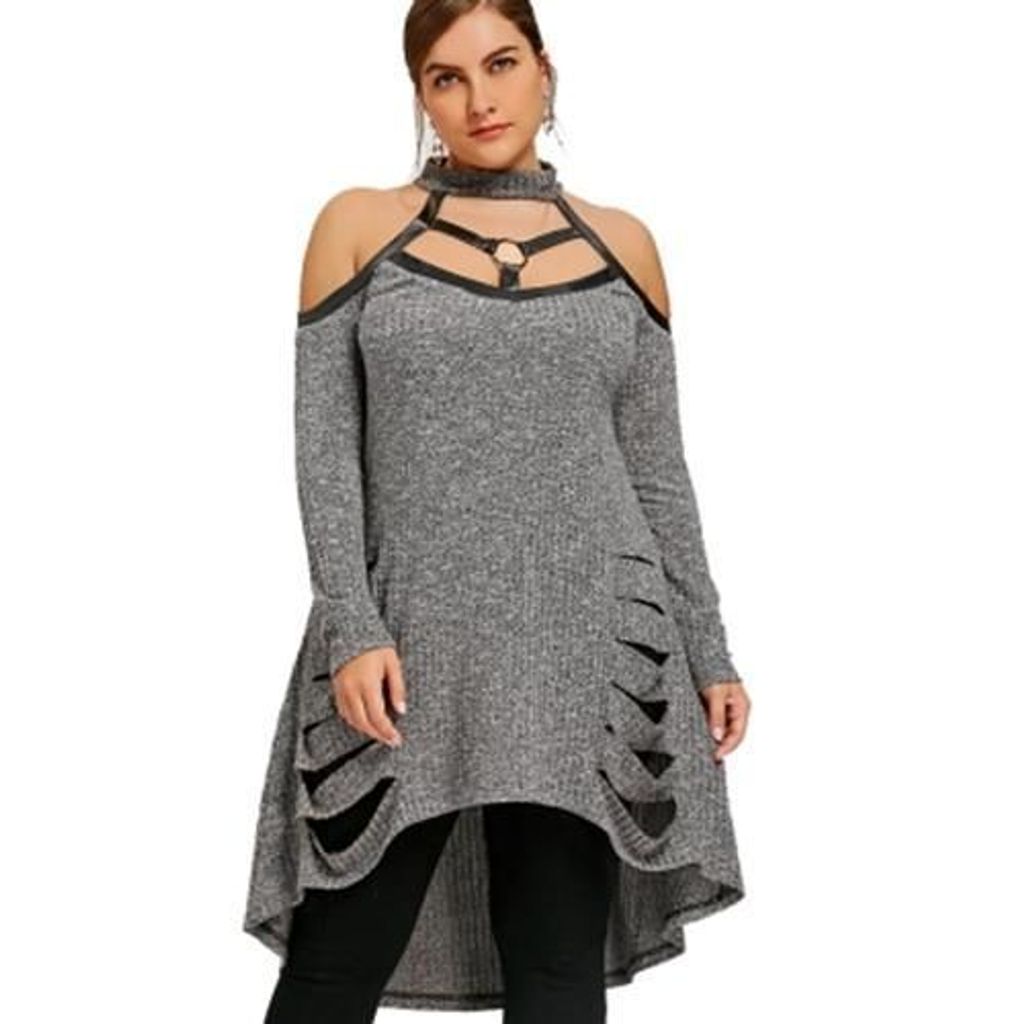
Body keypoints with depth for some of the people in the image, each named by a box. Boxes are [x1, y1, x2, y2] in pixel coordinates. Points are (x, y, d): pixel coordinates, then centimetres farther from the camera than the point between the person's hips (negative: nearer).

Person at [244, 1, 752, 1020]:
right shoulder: (360, 227, 5)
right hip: (407, 644, -1)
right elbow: (324, 446, 0)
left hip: (589, 648, 2)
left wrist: (707, 652, 8)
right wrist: (351, 629, -11)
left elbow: (657, 467, 11)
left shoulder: (621, 244, 10)